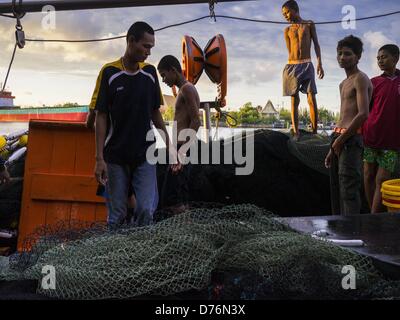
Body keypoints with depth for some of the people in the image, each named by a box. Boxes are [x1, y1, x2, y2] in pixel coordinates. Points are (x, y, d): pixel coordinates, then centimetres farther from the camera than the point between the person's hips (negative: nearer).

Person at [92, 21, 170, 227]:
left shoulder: (150, 72, 4)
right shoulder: (109, 73, -6)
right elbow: (101, 116, -5)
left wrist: (168, 144, 8)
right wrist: (99, 158, -10)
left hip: (145, 155, 2)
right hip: (115, 156, -2)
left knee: (146, 210, -6)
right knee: (117, 214, 6)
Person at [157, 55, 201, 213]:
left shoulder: (186, 89, -9)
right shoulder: (185, 89, 22)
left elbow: (195, 121, -18)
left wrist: (182, 151, -23)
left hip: (182, 148, -10)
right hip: (182, 148, 10)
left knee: (172, 197, -12)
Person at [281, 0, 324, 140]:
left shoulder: (309, 24, 10)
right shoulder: (287, 30, 13)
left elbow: (316, 44, 7)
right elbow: (290, 52, 10)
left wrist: (319, 63, -3)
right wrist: (296, 65, 3)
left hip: (307, 65, -1)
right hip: (292, 66, 1)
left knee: (312, 99, -9)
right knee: (294, 100, -2)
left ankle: (314, 131, -8)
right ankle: (296, 132, -1)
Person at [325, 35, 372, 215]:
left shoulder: (360, 79, -5)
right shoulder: (344, 84, 24)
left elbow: (363, 114, -18)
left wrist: (340, 140, -15)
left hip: (351, 139, -10)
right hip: (339, 139, 10)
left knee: (348, 189, -14)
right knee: (336, 190, 11)